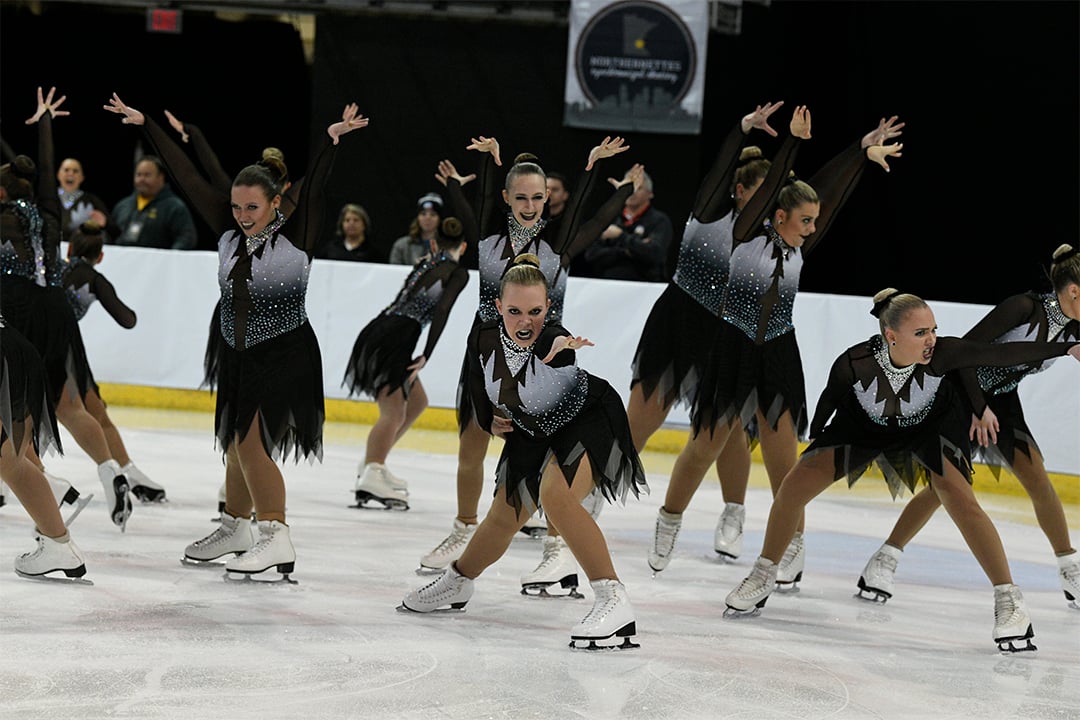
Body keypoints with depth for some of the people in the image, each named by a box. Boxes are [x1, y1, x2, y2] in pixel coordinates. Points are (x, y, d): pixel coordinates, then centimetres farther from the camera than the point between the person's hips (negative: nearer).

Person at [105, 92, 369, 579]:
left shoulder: (296, 234, -12)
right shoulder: (229, 231, 1)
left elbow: (314, 186, -27)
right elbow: (187, 176, 3)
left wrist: (332, 138, -42)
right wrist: (144, 124, 5)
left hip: (284, 356, -6)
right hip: (237, 355, 6)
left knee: (251, 441, -13)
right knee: (238, 443, 15)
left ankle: (275, 537, -7)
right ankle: (234, 528, 29)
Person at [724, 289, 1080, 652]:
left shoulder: (942, 353, -36)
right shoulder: (853, 363, -35)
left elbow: (1002, 353, -39)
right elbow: (830, 399, -14)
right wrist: (815, 438, 2)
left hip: (931, 425, -1)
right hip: (864, 425, 1)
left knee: (960, 500, -21)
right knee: (796, 484, -9)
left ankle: (1009, 600, -10)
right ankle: (763, 577, 13)